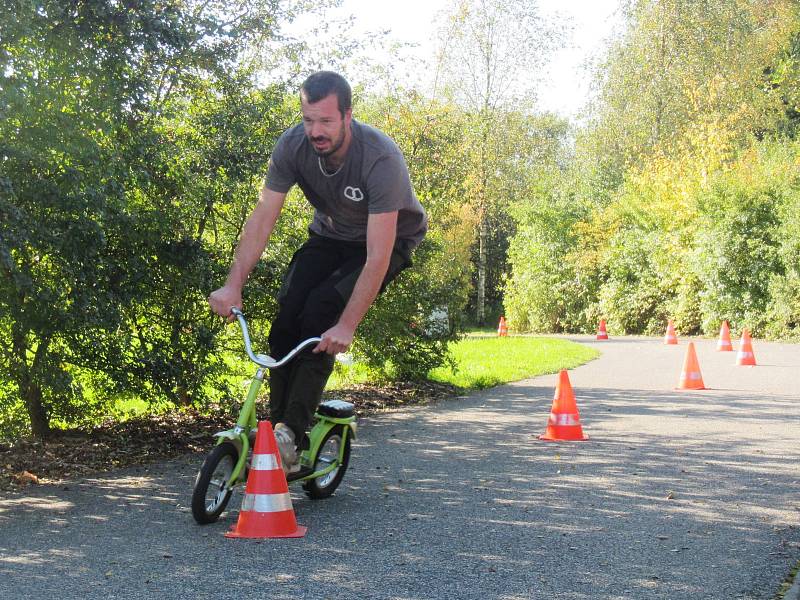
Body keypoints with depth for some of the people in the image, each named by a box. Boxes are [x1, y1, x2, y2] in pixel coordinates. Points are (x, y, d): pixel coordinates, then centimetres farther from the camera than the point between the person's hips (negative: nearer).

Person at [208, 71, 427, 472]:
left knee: (321, 312, -26)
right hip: (330, 236, 5)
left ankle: (292, 432, -23)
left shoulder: (380, 159, -36)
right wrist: (233, 286, -27)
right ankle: (274, 425, -11)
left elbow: (377, 256, -36)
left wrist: (347, 326, -40)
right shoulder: (293, 145, -21)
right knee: (288, 310, -18)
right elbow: (263, 218, -17)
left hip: (389, 241, -4)